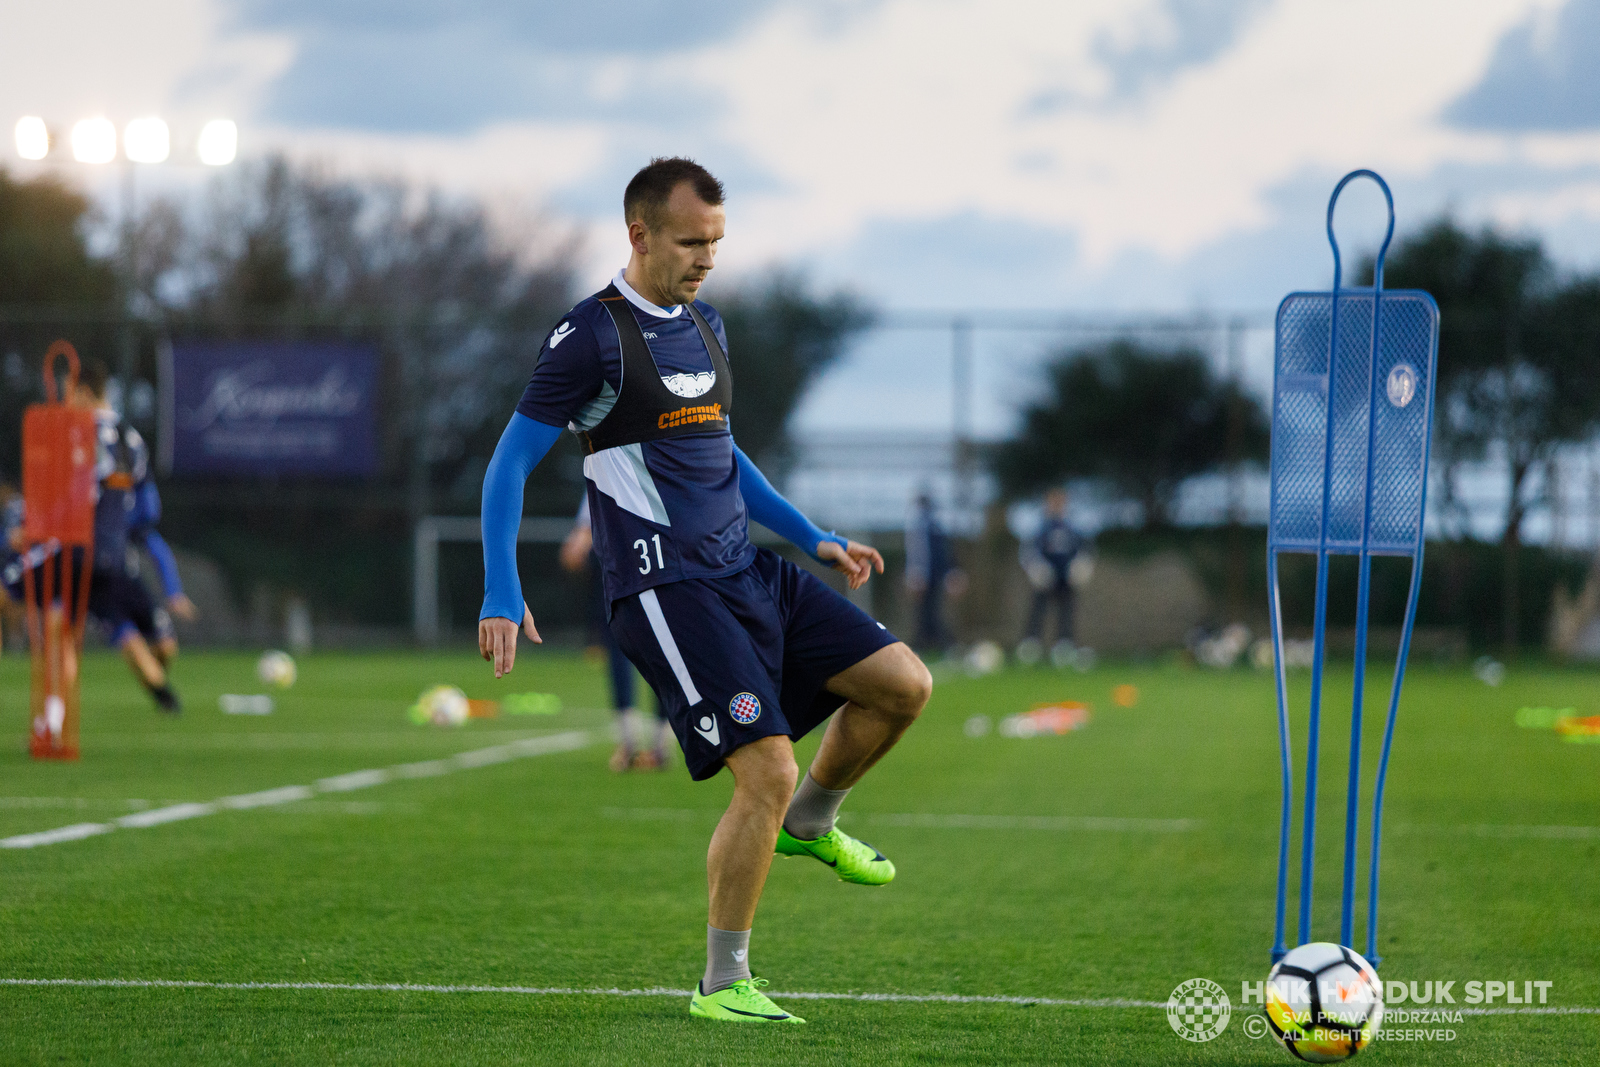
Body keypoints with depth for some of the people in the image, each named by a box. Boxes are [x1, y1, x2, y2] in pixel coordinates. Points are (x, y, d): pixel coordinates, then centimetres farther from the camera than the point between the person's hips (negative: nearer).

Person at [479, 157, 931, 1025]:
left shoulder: (705, 326, 14)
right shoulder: (591, 336, -10)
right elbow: (511, 464, -8)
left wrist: (815, 541, 24)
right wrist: (501, 595, -16)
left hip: (746, 572, 8)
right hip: (665, 591, -8)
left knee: (903, 684, 0)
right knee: (769, 771, -17)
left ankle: (809, 824, 25)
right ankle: (722, 984, -3)